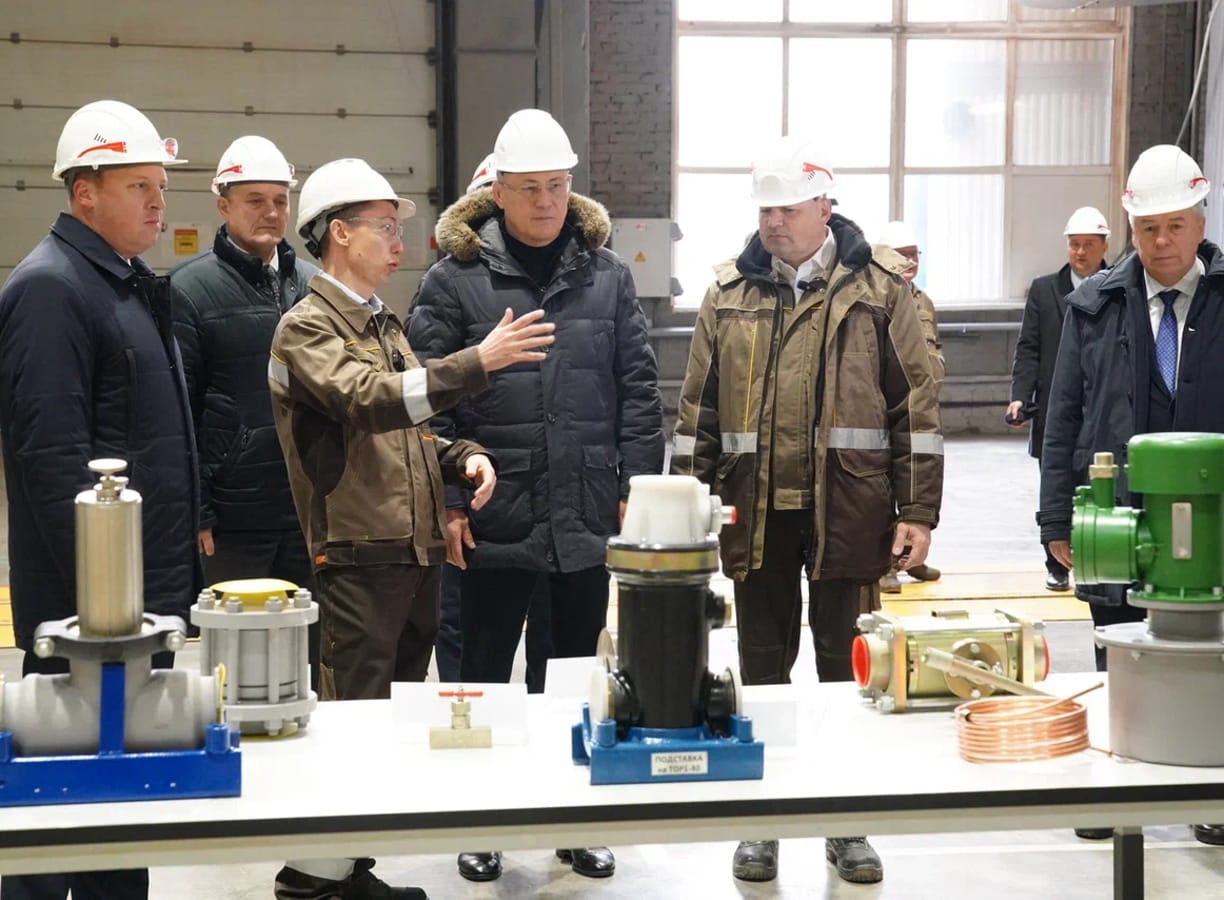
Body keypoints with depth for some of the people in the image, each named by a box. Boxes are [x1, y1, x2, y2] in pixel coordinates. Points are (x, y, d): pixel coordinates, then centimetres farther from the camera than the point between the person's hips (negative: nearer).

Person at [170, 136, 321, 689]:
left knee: (310, 662, 11)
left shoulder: (313, 284, 12)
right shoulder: (190, 288, -3)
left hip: (311, 515, 5)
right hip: (232, 521, -5)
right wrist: (195, 513, -11)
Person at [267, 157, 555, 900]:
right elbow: (368, 399, -25)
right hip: (360, 557, -8)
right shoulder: (307, 327, -8)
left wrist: (461, 456, 3)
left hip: (418, 552, 8)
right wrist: (478, 362, -29)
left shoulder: (385, 326, 18)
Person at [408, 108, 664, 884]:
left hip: (587, 519, 2)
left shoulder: (606, 274, 5)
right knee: (486, 674, 9)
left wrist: (637, 485, 0)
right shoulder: (455, 279, -3)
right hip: (494, 520, -2)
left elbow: (638, 387, 6)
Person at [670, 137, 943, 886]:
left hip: (849, 513, -2)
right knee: (763, 670, 10)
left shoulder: (880, 288, -1)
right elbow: (699, 409, 10)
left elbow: (917, 406, -2)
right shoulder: (731, 293, 7)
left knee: (848, 669, 8)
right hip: (755, 513, 2)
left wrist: (917, 511, -6)